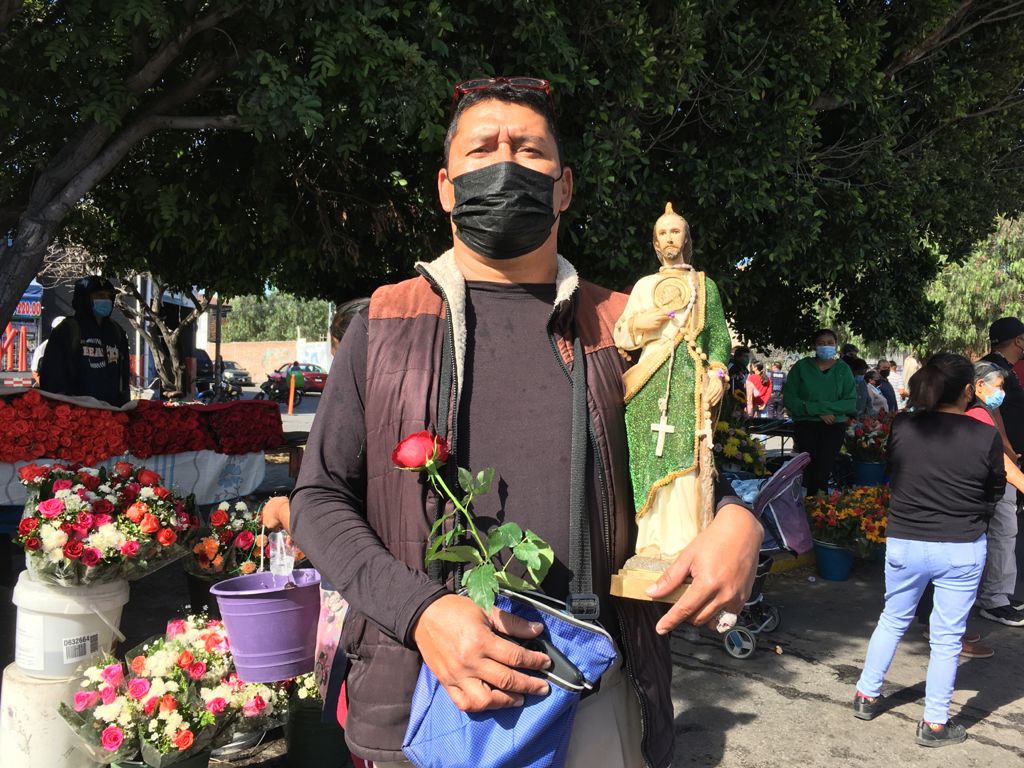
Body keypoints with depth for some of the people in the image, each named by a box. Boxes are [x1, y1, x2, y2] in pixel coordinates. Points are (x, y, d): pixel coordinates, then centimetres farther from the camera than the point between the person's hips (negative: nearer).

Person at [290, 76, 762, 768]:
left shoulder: (617, 328, 3)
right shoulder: (384, 327, 0)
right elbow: (320, 500, 0)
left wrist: (737, 521, -12)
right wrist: (422, 610, -16)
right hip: (426, 693, -1)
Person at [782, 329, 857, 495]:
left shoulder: (843, 369, 5)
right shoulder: (801, 367, 2)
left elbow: (851, 402, -2)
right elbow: (789, 398, -4)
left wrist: (821, 407, -14)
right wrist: (818, 412, -12)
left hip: (834, 427, 0)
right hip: (806, 426, 0)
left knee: (823, 471, -9)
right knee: (810, 470, -7)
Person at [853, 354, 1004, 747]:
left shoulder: (902, 427, -9)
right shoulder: (986, 437, -13)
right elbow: (994, 492, 1)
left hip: (904, 542, 2)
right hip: (962, 550, -2)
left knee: (892, 621, 21)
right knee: (947, 637, 10)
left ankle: (867, 695, 32)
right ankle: (935, 723, 20)